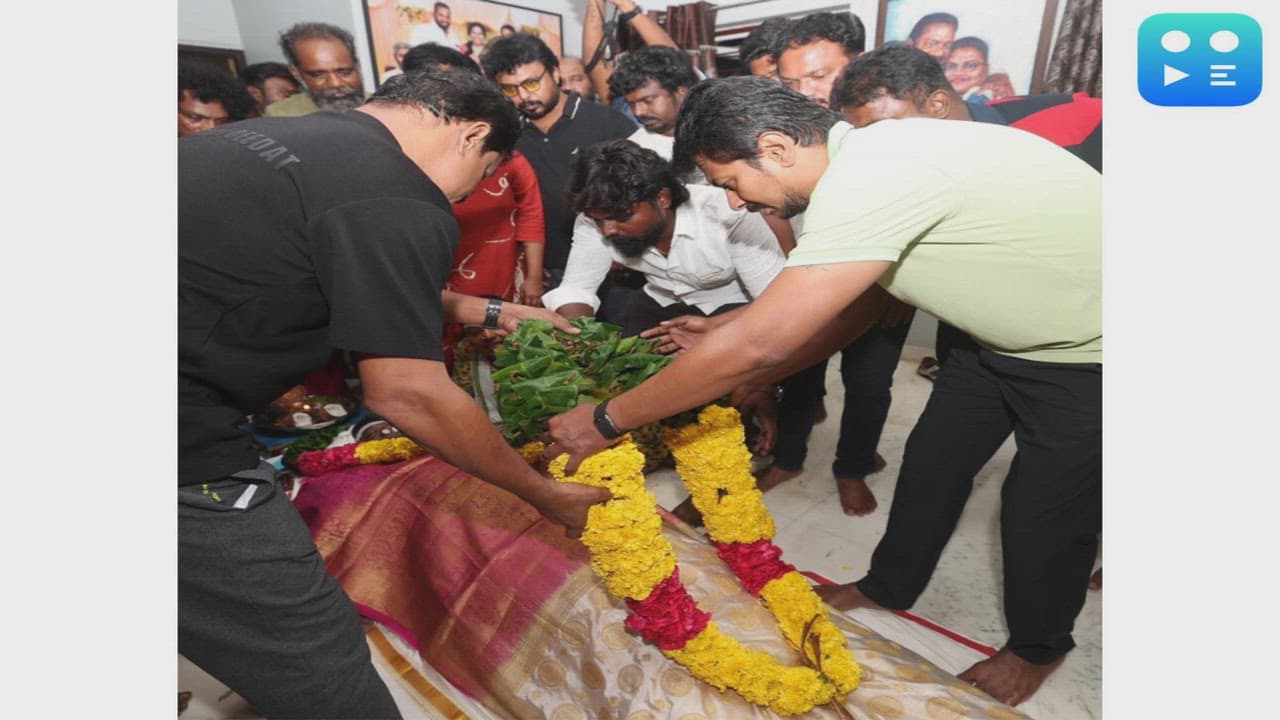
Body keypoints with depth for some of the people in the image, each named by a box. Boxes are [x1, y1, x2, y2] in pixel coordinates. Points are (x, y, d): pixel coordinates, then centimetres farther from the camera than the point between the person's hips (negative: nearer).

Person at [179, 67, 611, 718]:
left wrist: (486, 312, 28)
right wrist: (544, 494, -2)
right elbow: (407, 394, -15)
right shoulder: (398, 205, -16)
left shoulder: (290, 137, 12)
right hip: (188, 451, -9)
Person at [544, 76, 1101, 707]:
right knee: (930, 464, 14)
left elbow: (760, 343, -39)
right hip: (1009, 332, 8)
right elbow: (859, 307, 4)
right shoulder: (863, 159, -5)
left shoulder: (872, 178, -36)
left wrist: (606, 419, -29)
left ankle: (1037, 647, 36)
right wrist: (726, 367, 1)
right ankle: (887, 587, 38)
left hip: (1084, 352, -8)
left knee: (1043, 511, 5)